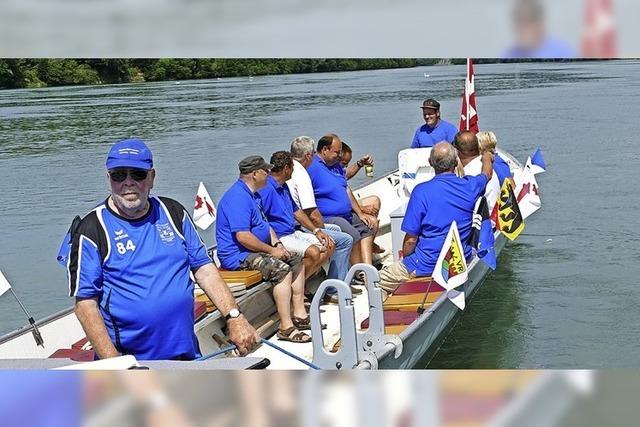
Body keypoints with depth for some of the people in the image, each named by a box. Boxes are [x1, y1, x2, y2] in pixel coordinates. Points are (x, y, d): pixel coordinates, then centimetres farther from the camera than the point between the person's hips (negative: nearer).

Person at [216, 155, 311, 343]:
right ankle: (286, 327, -28)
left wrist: (277, 244, 4)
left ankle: (299, 314, 11)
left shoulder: (252, 194, 16)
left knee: (296, 261, 11)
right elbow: (243, 236, -28)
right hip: (237, 255, -11)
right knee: (282, 269, -28)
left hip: (253, 251, 12)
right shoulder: (238, 197, -20)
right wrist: (271, 250, -19)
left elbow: (264, 224, 22)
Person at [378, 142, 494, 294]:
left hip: (427, 266, -6)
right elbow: (487, 174, 23)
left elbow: (411, 239, -15)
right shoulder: (469, 186, -4)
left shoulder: (422, 191, -17)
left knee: (380, 281, 7)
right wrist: (487, 157, 45)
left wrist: (405, 261, 5)